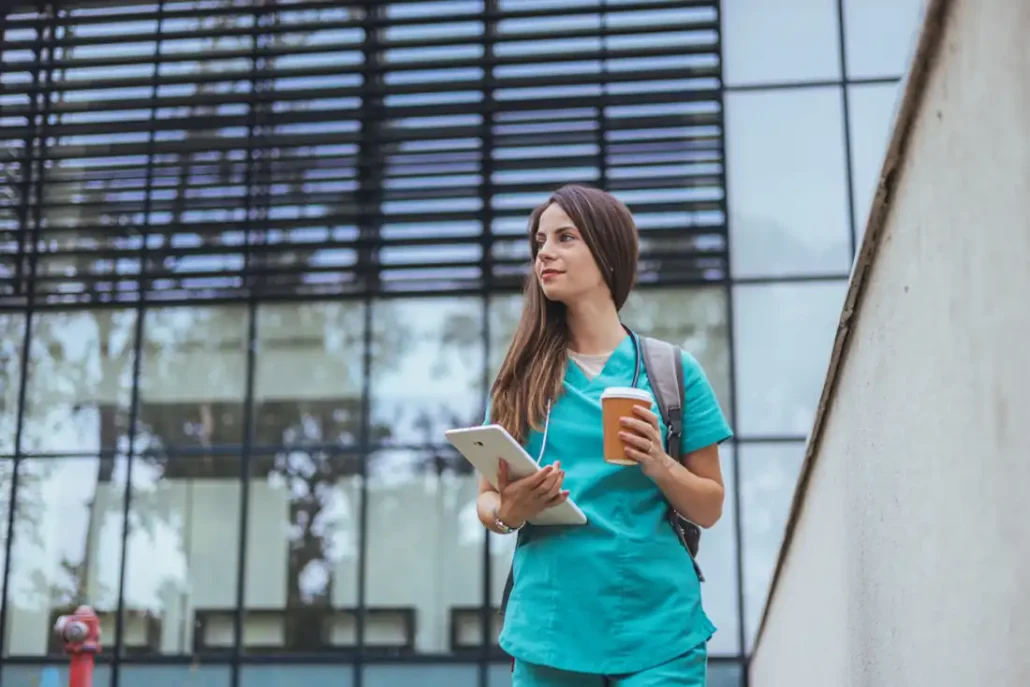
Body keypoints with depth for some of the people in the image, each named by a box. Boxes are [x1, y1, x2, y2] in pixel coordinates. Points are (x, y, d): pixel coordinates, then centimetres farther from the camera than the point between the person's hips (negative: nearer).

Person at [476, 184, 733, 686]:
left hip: (656, 630, -1)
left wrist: (658, 464, -13)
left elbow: (710, 508, 5)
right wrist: (509, 512, -11)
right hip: (547, 632, 2)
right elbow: (487, 497, 10)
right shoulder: (522, 376, 7)